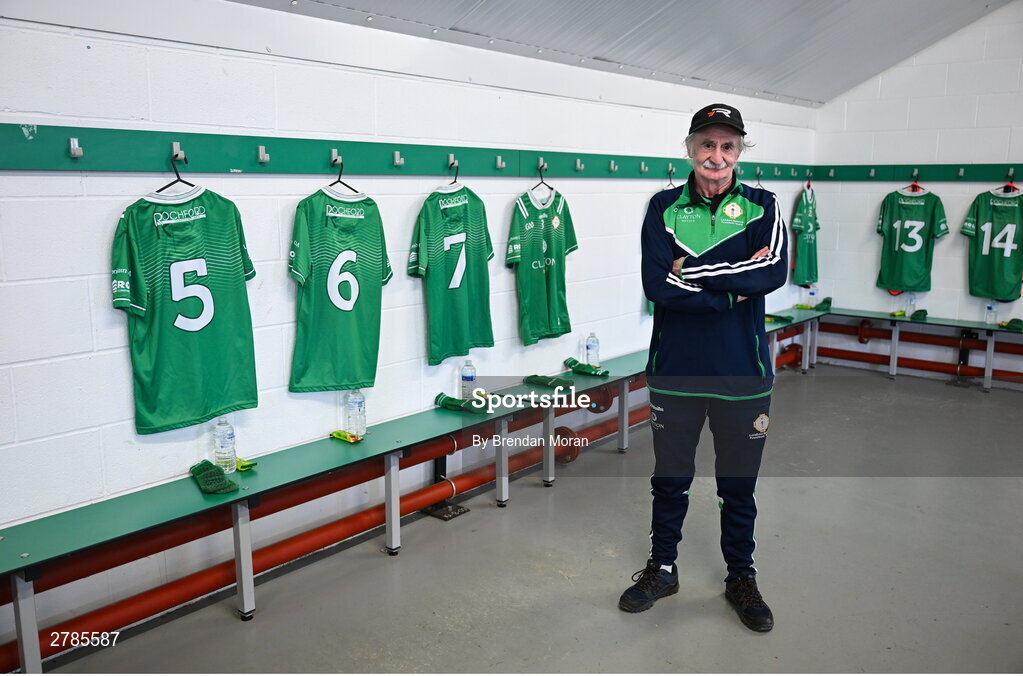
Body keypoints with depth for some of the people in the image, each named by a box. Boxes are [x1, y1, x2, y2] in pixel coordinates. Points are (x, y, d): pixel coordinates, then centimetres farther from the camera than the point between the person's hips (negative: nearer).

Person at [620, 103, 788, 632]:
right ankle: (662, 568, 36)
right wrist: (734, 290, -17)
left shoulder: (761, 206, 1)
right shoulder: (664, 207, 0)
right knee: (670, 477, 15)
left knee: (739, 483, 14)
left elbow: (775, 270, -18)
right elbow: (656, 284, -14)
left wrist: (692, 271, -18)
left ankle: (741, 577, 35)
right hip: (674, 369, 0)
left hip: (743, 371, 0)